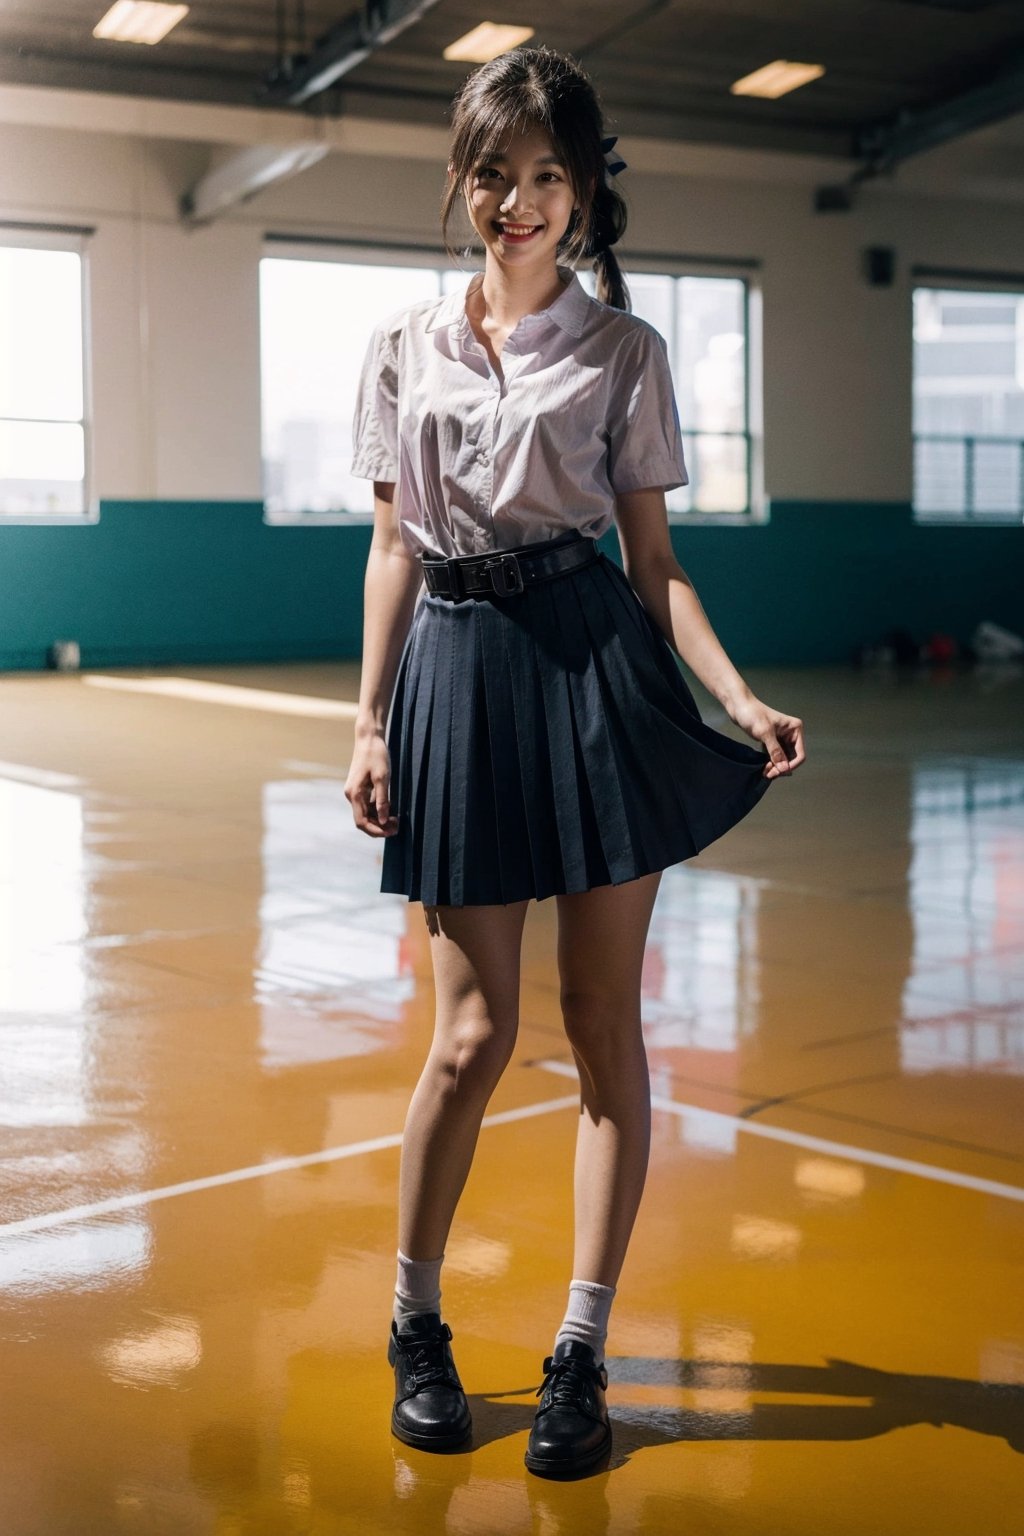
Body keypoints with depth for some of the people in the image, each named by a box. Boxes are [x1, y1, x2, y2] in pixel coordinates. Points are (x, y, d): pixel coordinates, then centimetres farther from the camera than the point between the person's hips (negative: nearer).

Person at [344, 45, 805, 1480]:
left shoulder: (623, 351, 6)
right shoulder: (406, 344, 10)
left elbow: (655, 559, 5)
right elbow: (393, 547, 10)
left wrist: (739, 696, -10)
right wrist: (369, 722, 5)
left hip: (597, 663, 0)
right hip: (458, 668, 1)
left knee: (604, 1021, 2)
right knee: (476, 1030, 0)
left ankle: (582, 1351, 14)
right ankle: (415, 1321, 23)